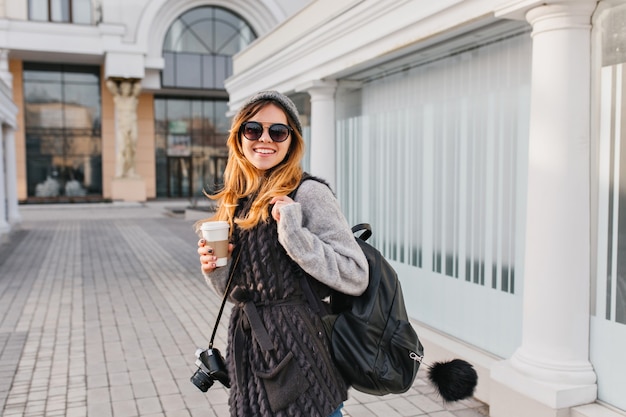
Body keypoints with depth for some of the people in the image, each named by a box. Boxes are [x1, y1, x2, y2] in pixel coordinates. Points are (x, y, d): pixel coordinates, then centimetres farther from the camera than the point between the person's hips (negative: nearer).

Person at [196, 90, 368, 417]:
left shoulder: (308, 194, -12)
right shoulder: (236, 201, 8)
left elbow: (356, 277, -16)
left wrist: (293, 233, -22)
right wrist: (215, 270, -5)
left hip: (296, 353, -6)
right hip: (247, 352, 6)